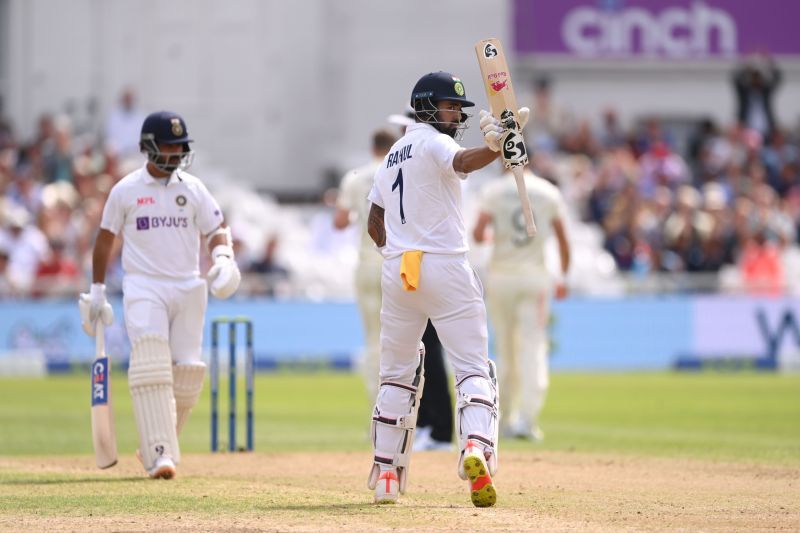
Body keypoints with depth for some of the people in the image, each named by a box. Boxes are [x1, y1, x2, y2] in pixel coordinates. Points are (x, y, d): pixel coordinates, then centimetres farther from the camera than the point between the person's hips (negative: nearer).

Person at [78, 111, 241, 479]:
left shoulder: (192, 189, 7)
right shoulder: (125, 190, 2)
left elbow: (216, 228, 9)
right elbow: (106, 237, 10)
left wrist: (222, 256, -13)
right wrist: (97, 290, 9)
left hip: (188, 288, 3)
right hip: (143, 287, -3)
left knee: (186, 375, -1)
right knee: (151, 366, -20)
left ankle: (157, 446, 18)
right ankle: (158, 453, -26)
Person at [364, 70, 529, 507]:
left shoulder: (393, 156, 18)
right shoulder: (433, 143, -7)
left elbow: (374, 223, 23)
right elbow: (462, 163, -32)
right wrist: (493, 146, -50)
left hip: (396, 271, 7)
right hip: (445, 268, -7)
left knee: (397, 374, 14)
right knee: (473, 368, -6)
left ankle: (386, 474, 13)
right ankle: (476, 446, -29)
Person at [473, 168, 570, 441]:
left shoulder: (493, 190, -2)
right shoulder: (549, 192, 2)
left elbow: (478, 235, -12)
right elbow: (563, 240, 4)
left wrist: (483, 234, 12)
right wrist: (563, 277, 16)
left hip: (500, 277, 0)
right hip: (535, 276, 0)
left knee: (505, 349, 10)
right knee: (533, 348, -3)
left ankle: (506, 419, 16)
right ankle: (528, 418, -15)